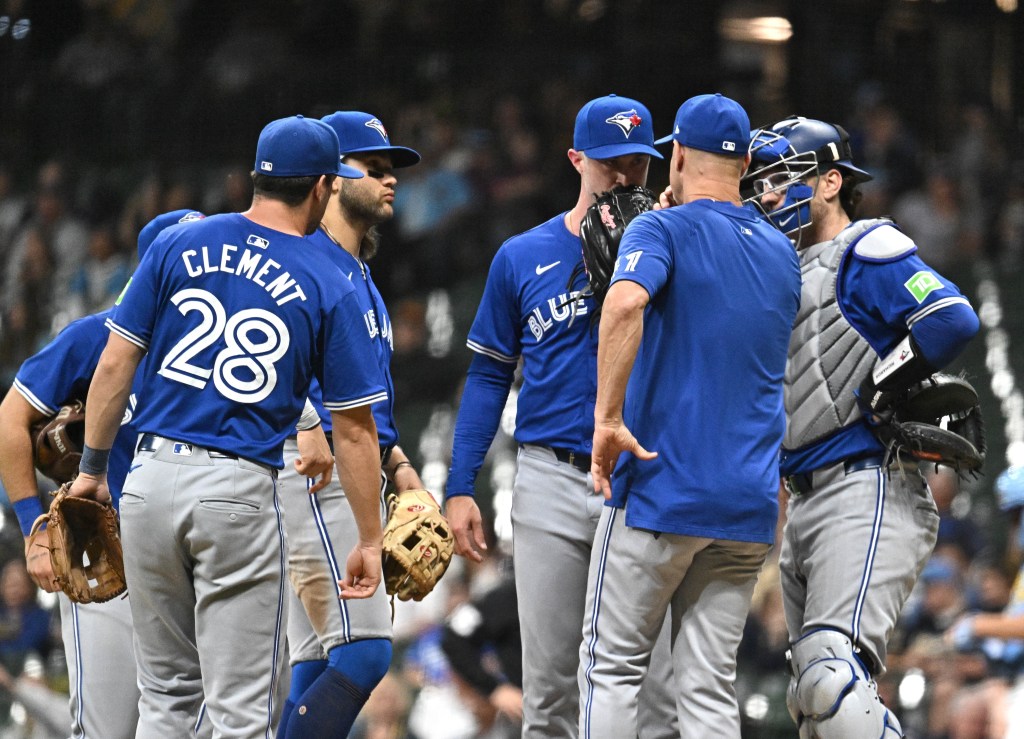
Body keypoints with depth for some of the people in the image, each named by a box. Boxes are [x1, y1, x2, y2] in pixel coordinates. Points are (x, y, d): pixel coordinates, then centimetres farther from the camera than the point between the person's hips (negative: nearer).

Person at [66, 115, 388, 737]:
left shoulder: (178, 245, 5)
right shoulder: (328, 290, -1)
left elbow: (116, 363, 3)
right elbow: (354, 430, 0)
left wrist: (92, 468, 12)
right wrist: (370, 540, 7)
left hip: (151, 478, 3)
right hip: (240, 493, -3)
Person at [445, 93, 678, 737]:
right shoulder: (523, 258, 8)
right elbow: (490, 375, 12)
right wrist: (460, 488, 4)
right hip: (552, 483, 1)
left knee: (655, 678, -6)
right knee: (549, 680, 3)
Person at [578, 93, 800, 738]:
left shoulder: (664, 230, -5)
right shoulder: (782, 253, 14)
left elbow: (626, 302, -27)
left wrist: (608, 417, -24)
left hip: (661, 489, -5)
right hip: (751, 505, 5)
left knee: (612, 667, 3)